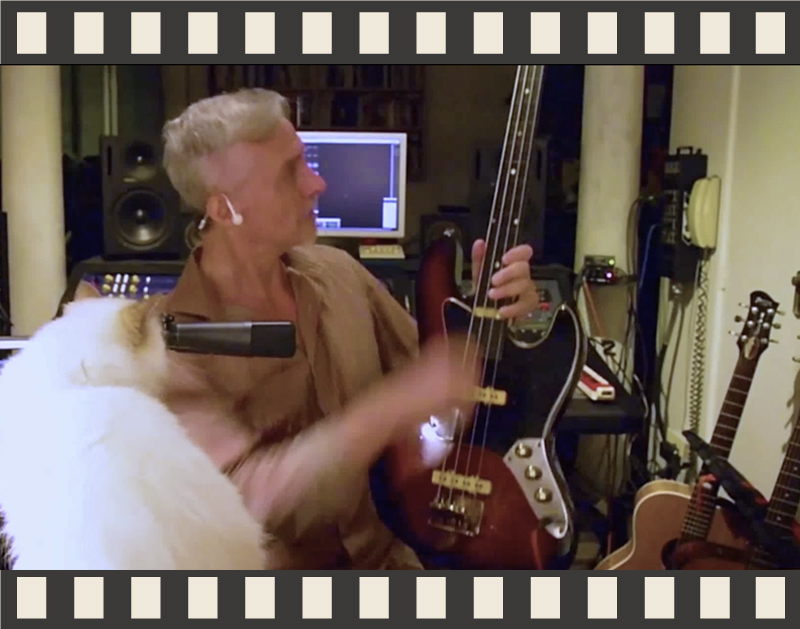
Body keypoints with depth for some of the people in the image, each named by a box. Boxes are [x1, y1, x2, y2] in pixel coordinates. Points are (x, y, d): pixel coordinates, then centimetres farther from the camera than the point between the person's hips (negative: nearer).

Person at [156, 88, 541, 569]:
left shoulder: (338, 271, 0)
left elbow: (429, 366, 11)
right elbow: (244, 497, -26)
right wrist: (392, 408, -29)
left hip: (383, 553, 4)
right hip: (271, 562, -4)